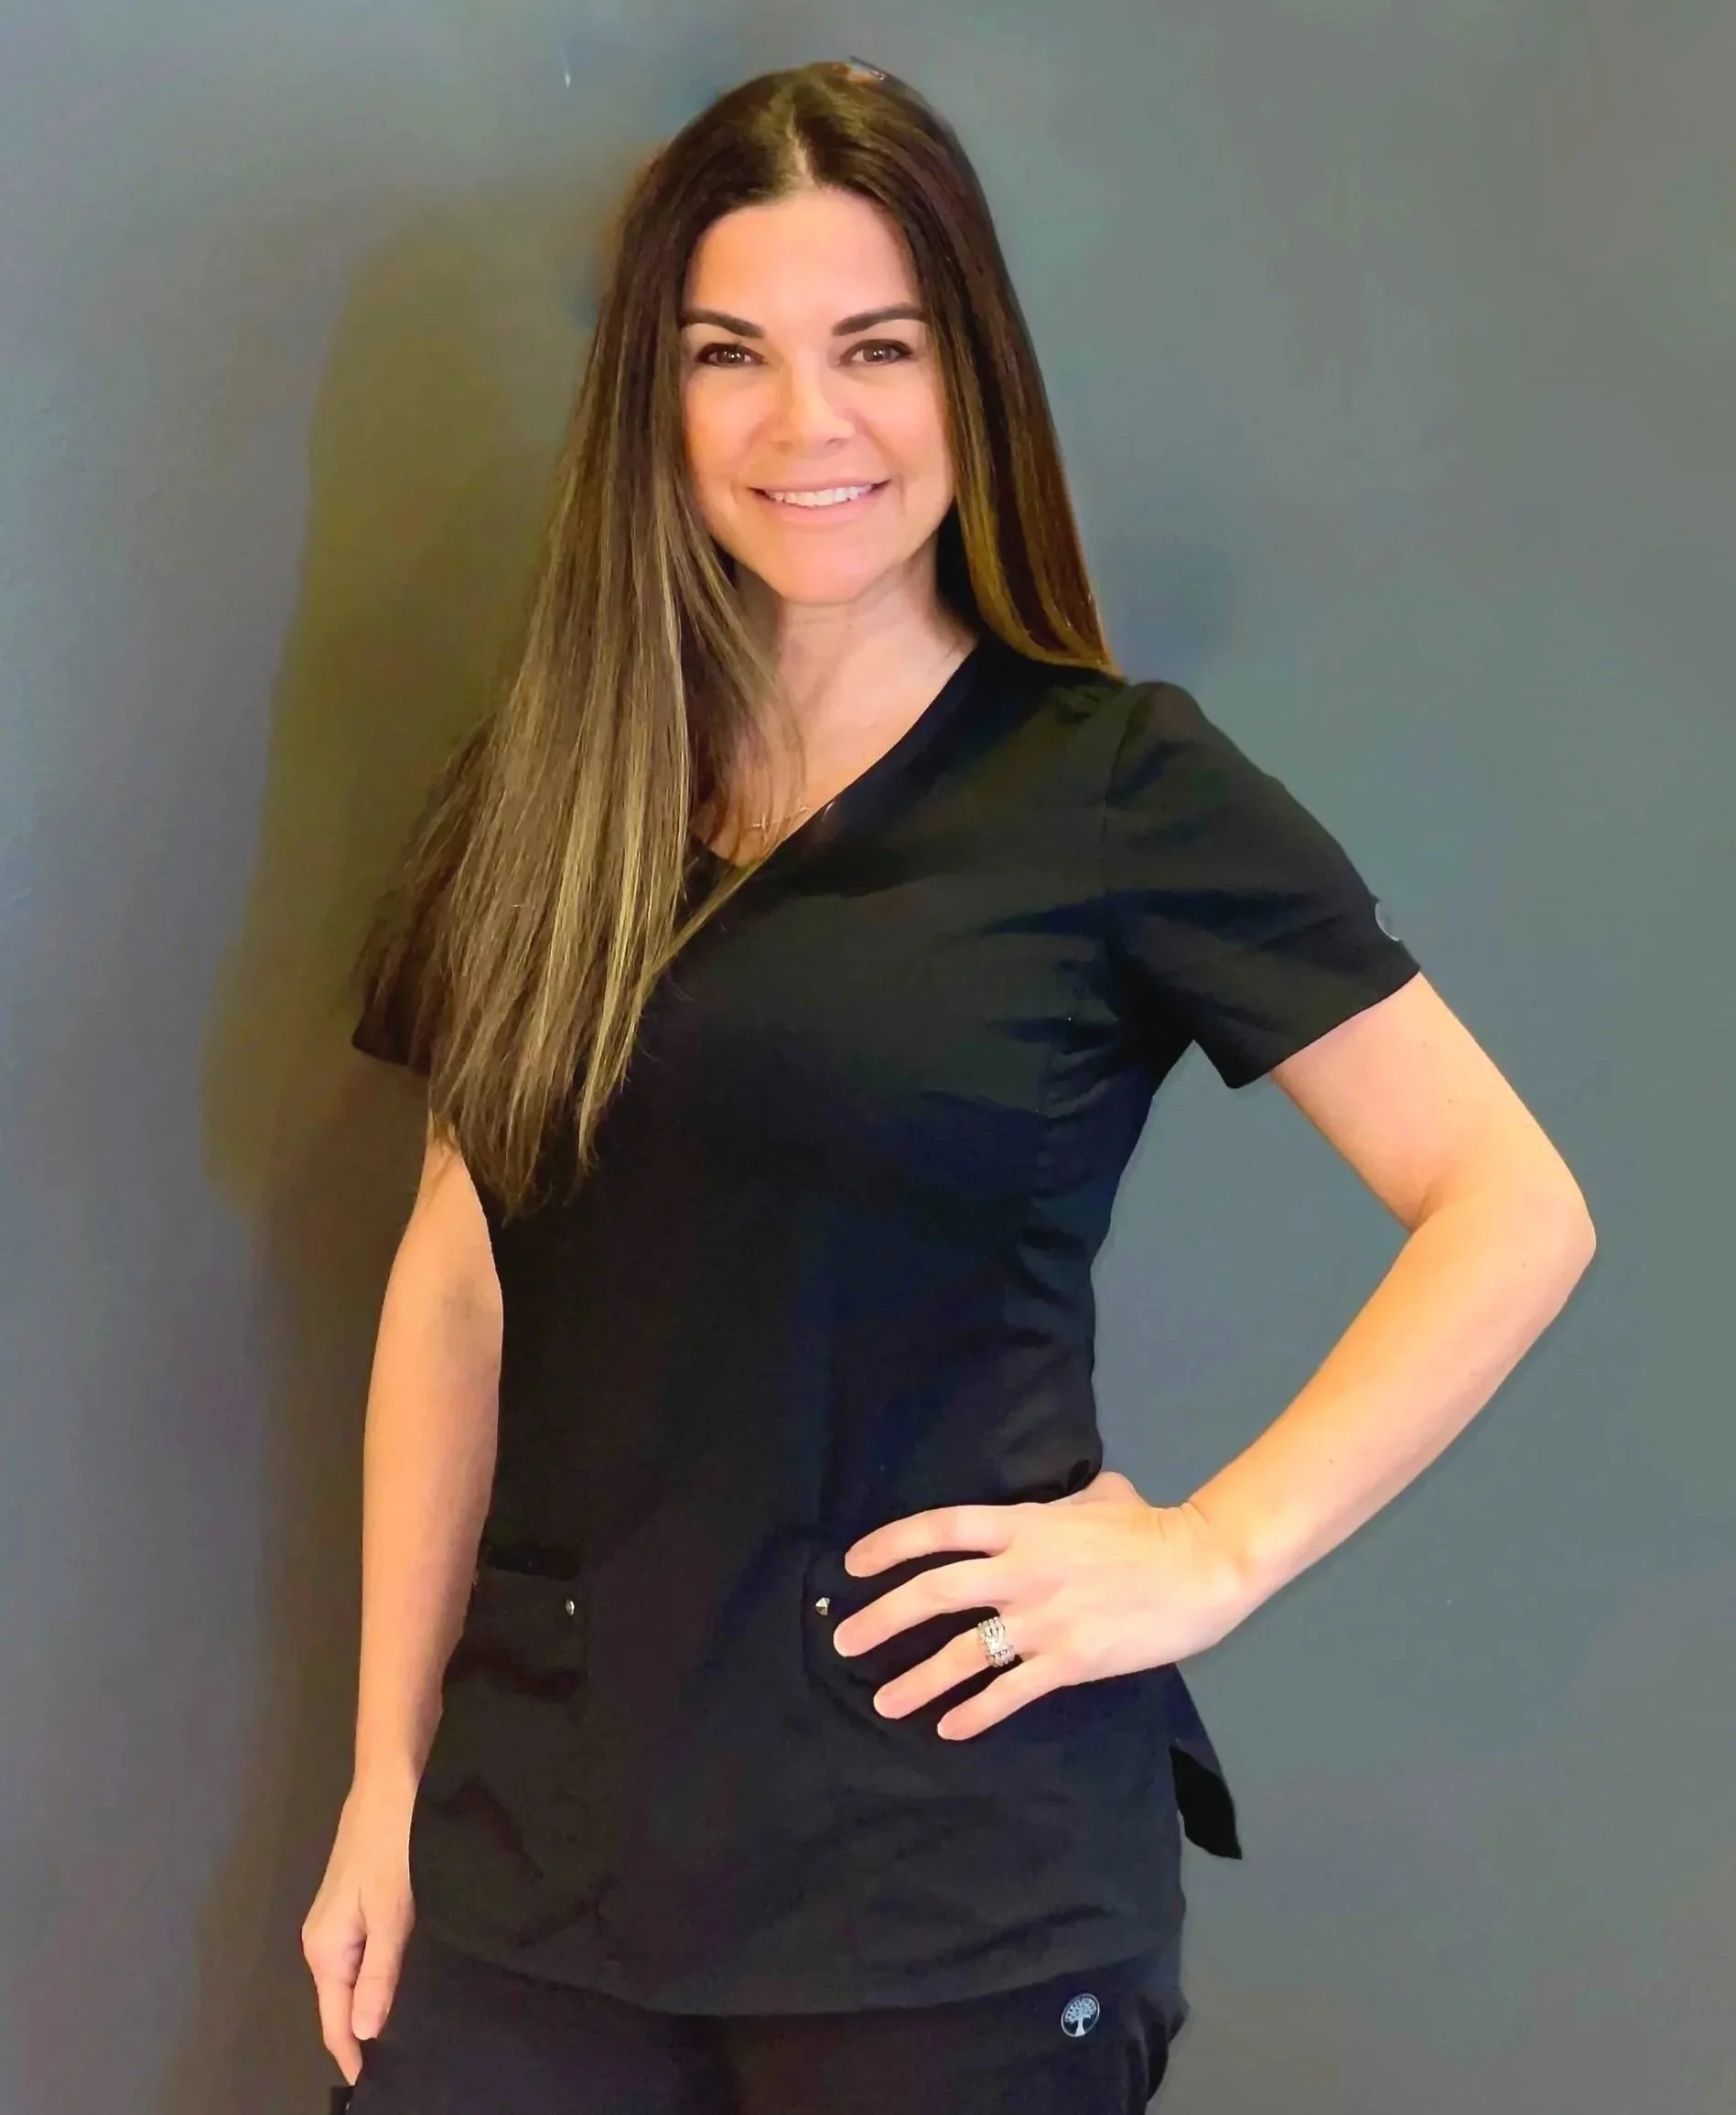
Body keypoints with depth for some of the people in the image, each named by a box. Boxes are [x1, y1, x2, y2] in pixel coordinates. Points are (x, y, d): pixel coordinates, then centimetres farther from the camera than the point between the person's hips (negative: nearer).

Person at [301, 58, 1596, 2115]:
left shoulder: (1115, 790, -5)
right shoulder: (554, 790, 7)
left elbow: (1514, 1207, -6)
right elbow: (457, 1288, 8)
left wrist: (1211, 1553, -13)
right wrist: (386, 1780, 6)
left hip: (951, 1876, -3)